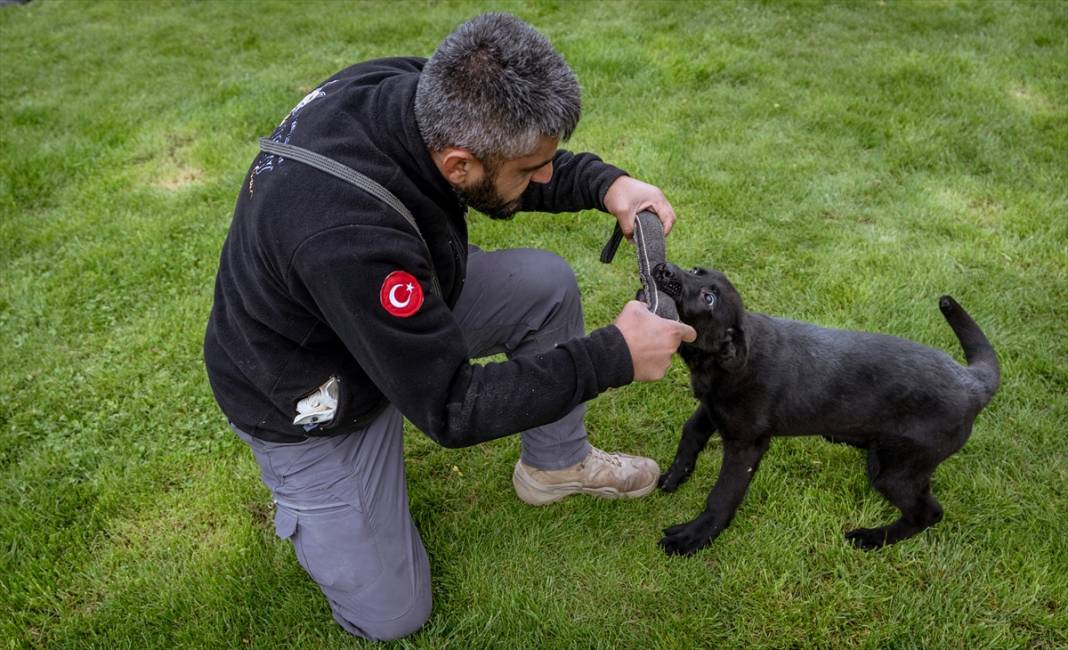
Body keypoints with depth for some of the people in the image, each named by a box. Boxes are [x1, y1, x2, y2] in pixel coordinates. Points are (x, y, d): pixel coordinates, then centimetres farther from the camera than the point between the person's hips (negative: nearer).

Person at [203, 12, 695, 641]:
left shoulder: (419, 91, -22)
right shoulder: (347, 235, -44)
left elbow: (508, 169, 0)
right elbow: (453, 407, -33)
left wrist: (605, 183, -16)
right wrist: (614, 355, -30)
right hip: (312, 399, -6)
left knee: (547, 283, -6)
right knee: (392, 616, 3)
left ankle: (555, 463, 15)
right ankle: (300, 494, 26)